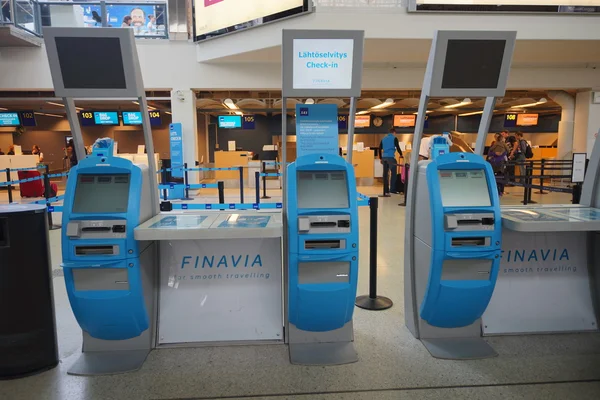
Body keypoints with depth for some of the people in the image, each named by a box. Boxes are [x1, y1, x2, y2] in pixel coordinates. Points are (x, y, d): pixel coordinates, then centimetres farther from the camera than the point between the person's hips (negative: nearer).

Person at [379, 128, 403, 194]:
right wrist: (401, 154, 12)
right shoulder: (394, 138, 2)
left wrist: (380, 158, 20)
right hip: (391, 157, -6)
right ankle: (392, 189, -6)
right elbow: (397, 147, -4)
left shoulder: (383, 139, 17)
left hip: (384, 157, 6)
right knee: (394, 173, -2)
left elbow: (380, 149, 15)